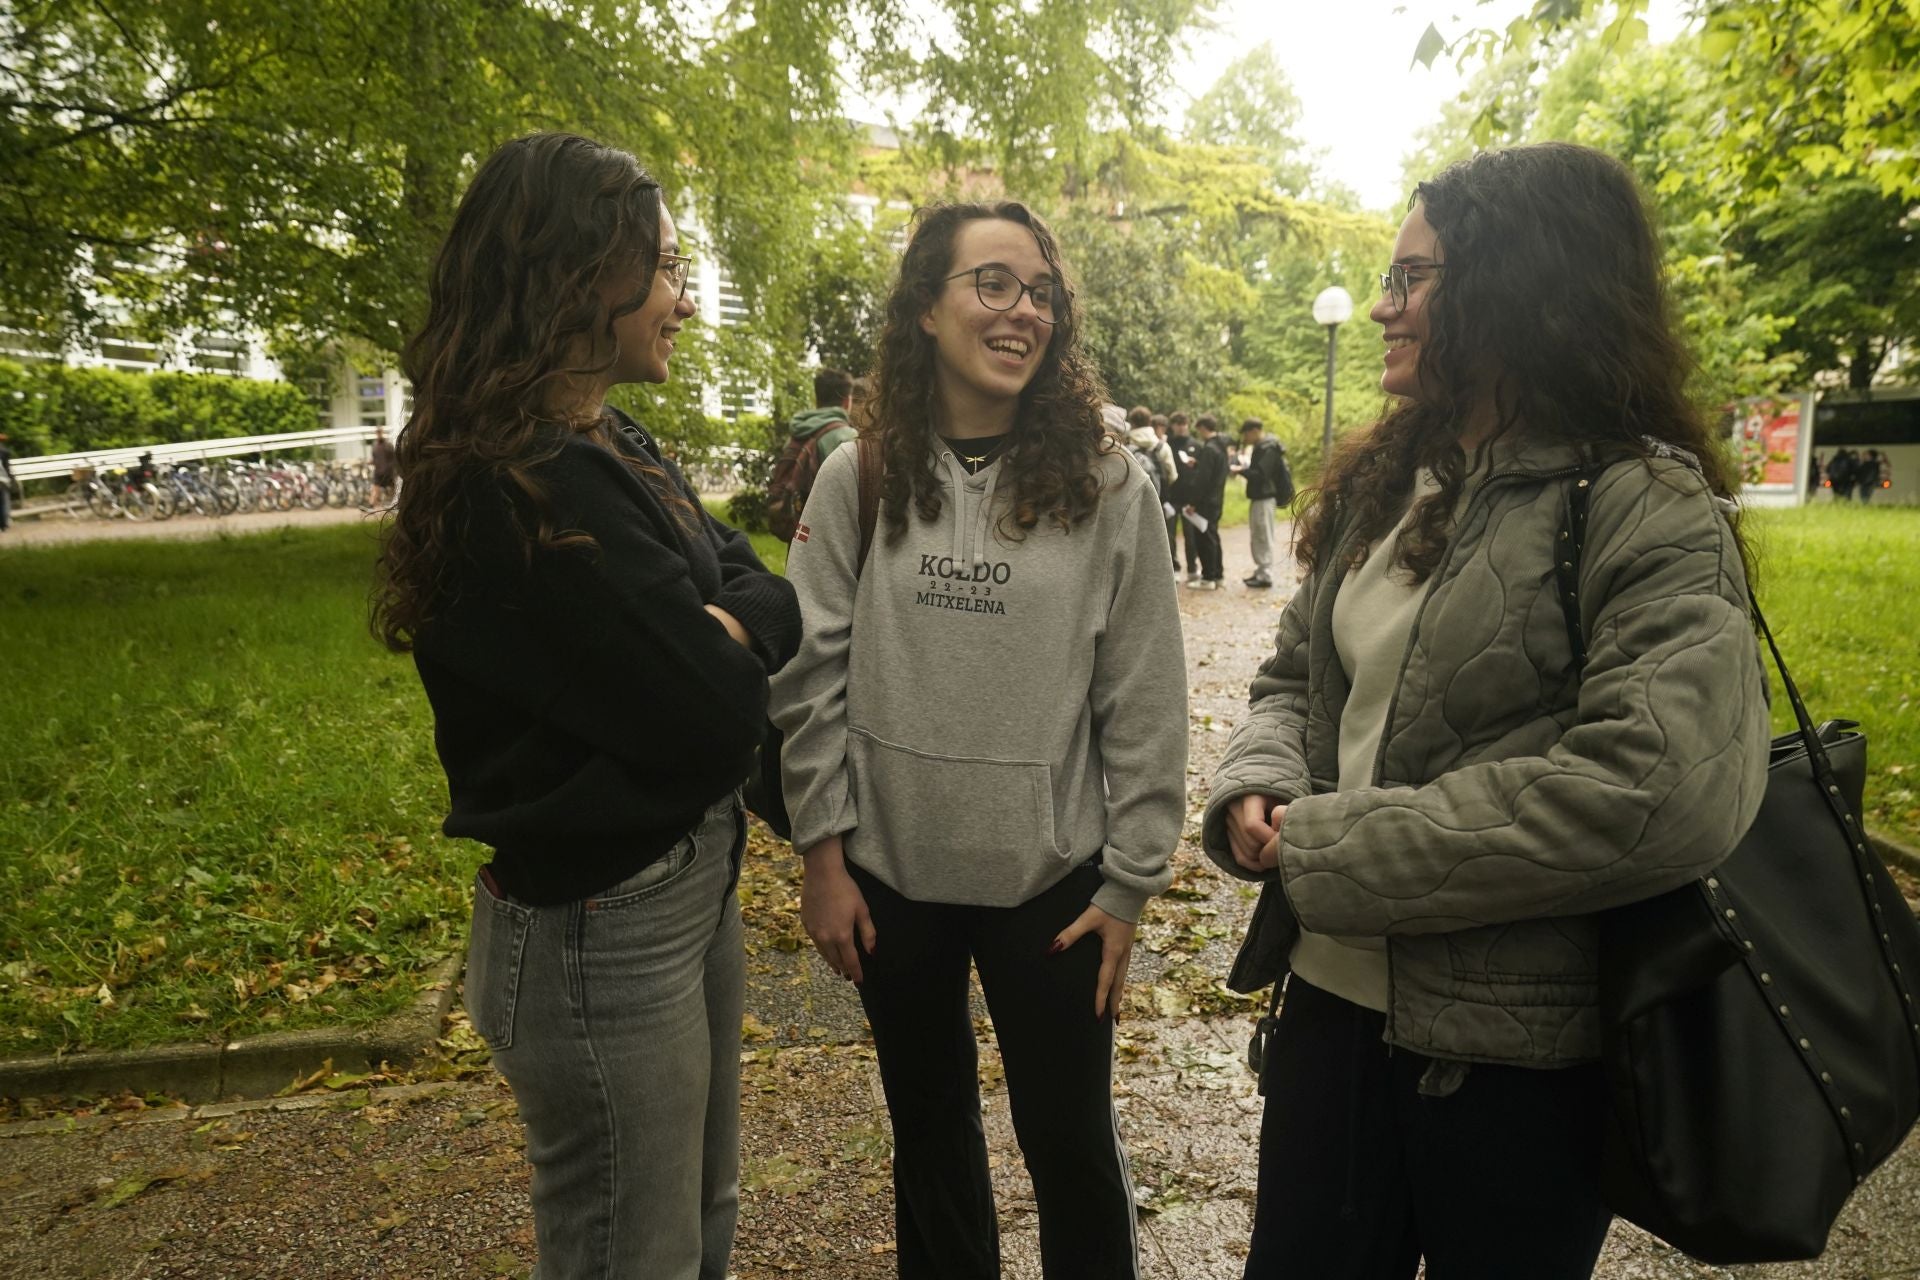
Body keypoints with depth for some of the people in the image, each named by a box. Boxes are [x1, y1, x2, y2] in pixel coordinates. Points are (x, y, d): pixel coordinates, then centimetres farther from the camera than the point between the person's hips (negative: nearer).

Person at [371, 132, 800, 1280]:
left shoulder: (616, 446, 7)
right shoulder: (518, 496, -24)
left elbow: (770, 599, 4)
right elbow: (711, 714, -24)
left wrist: (716, 630, -16)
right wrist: (727, 650, -5)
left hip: (697, 876, 9)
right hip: (602, 928, -9)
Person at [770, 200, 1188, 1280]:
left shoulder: (1109, 489, -7)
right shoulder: (857, 483, -3)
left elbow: (1145, 707, -5)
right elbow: (812, 681, 0)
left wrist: (1128, 887, -5)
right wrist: (824, 855, -1)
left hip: (1051, 876, -1)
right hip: (892, 871, 2)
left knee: (1071, 1141, 13)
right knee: (928, 1122, 21)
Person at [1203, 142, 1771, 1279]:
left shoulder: (1650, 511, -14)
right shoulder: (1384, 486, 8)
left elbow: (1660, 795, -27)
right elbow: (1295, 678, 14)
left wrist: (1330, 849, -22)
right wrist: (1258, 789, -9)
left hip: (1517, 1055, -6)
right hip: (1332, 995, 6)